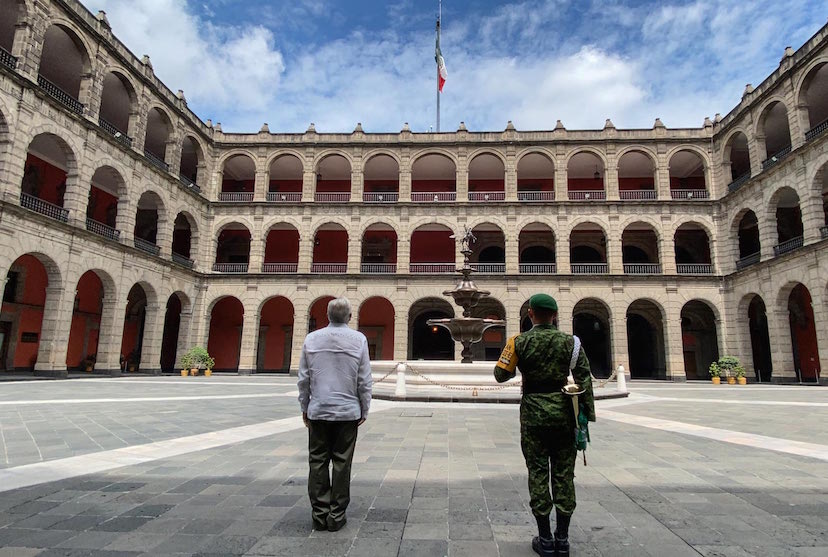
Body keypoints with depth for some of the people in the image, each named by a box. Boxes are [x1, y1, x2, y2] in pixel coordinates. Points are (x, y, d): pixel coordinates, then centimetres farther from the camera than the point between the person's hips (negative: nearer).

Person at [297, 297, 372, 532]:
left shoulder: (312, 339, 0)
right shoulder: (358, 339, -6)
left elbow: (303, 378, 4)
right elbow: (364, 380, -3)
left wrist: (304, 406, 14)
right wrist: (364, 410, 7)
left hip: (318, 411, 2)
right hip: (347, 411, -1)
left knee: (317, 462, 10)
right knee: (342, 464, 6)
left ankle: (319, 514, 16)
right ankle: (336, 516, 13)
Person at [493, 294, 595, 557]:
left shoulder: (520, 342, -6)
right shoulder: (570, 341, -1)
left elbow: (500, 375, -3)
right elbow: (584, 379, -4)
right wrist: (587, 414, 1)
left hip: (534, 415, -1)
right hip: (564, 415, 2)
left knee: (538, 473, 6)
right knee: (564, 474, 9)